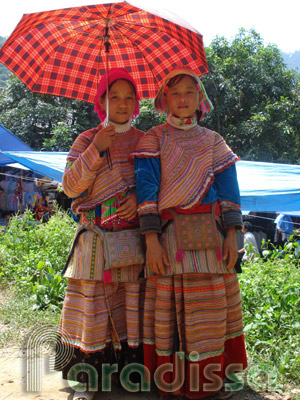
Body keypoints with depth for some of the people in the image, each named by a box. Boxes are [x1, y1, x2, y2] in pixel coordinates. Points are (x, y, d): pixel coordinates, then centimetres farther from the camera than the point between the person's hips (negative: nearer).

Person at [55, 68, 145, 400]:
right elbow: (71, 187, -2)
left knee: (133, 301, 2)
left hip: (135, 238, 1)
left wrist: (141, 198, -9)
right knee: (93, 302, -1)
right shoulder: (87, 140, 8)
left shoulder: (145, 141, 11)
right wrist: (96, 150, -9)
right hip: (97, 239, -1)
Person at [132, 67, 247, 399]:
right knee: (172, 305, -1)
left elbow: (229, 191, 9)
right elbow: (146, 190, -4)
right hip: (170, 236, -2)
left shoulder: (213, 142, 13)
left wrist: (231, 235, -2)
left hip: (210, 235, 3)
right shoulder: (153, 139, 5)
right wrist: (151, 240, -13)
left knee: (213, 304, 5)